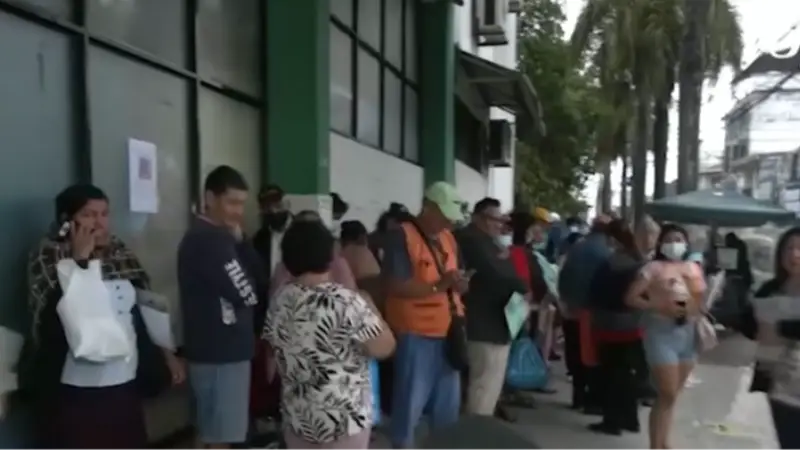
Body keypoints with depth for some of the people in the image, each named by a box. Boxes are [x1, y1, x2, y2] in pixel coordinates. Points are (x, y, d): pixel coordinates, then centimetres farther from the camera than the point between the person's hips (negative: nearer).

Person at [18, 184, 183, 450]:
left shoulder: (121, 255, 8)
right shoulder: (48, 257, -6)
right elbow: (55, 313, -21)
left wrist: (166, 355, 14)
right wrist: (80, 259, -18)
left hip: (125, 386, 5)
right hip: (74, 392, -5)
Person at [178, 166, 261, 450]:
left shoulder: (215, 236, 13)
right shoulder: (208, 239, -18)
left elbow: (256, 271, 10)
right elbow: (247, 293, -20)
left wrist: (239, 241, -4)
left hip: (223, 349, 10)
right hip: (219, 352, -10)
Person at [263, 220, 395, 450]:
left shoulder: (279, 301, -2)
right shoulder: (345, 302, -21)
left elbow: (274, 349, 10)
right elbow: (384, 347, -14)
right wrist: (369, 306, -1)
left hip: (297, 416, 6)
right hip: (343, 418, -6)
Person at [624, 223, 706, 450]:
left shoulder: (693, 267, 9)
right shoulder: (653, 267, -7)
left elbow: (702, 301, 17)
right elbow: (631, 297, -13)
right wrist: (661, 307, -21)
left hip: (688, 332, 6)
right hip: (661, 331, -6)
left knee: (671, 395, 16)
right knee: (667, 395, -9)